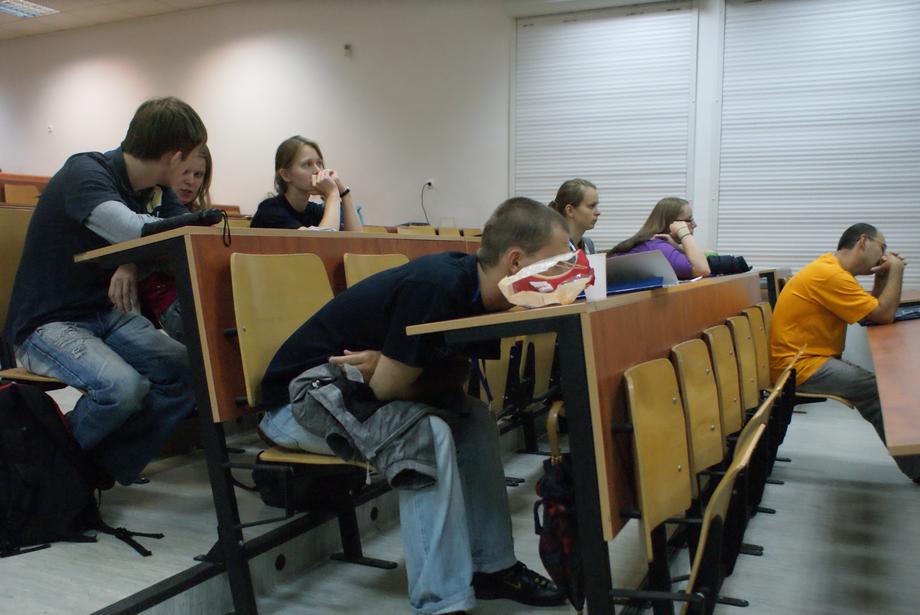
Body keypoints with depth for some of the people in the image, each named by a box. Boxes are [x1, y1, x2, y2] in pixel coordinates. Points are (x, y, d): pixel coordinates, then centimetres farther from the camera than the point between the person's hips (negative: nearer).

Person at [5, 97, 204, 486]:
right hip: (49, 324, -7)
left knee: (190, 373, -15)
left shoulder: (157, 190, 5)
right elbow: (136, 231, -37)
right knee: (124, 387, -32)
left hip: (109, 315, 7)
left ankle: (102, 470, -2)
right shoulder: (86, 173, -19)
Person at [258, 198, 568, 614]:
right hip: (302, 394, -8)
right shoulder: (436, 285, -30)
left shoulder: (478, 291, -4)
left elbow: (452, 377, -4)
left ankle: (492, 566, 7)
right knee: (428, 433, -28)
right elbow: (387, 387, -26)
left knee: (473, 419, -1)